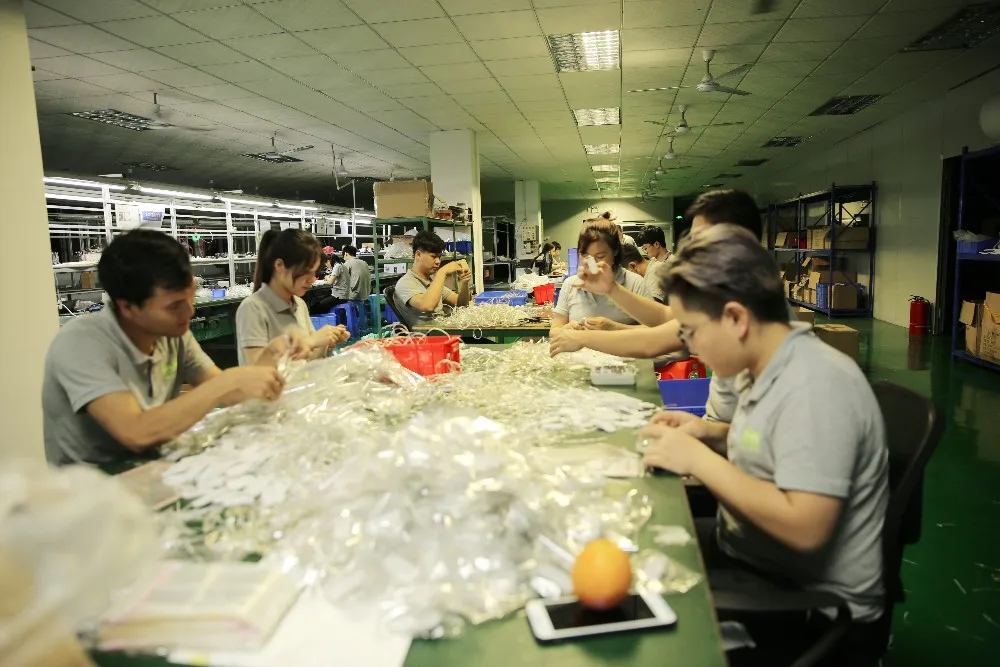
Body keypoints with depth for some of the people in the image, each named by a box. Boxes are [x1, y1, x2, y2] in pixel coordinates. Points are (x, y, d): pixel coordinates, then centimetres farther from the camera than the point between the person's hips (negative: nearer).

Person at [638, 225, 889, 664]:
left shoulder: (813, 387, -27)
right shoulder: (772, 367, 1)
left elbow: (803, 527, -32)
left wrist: (699, 458, -26)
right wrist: (713, 434, 0)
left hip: (811, 600, -9)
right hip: (749, 550, 9)